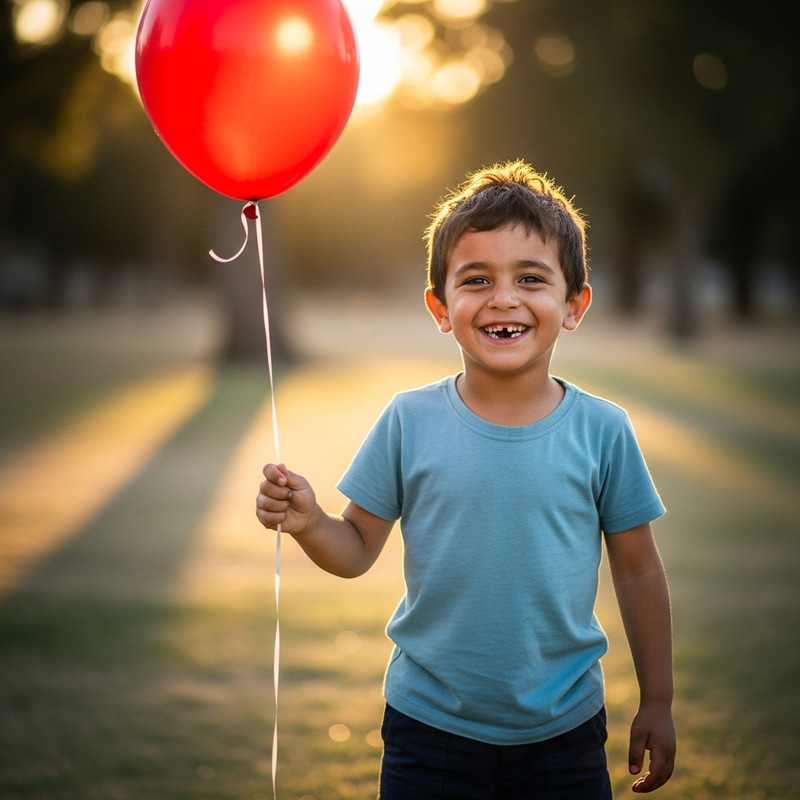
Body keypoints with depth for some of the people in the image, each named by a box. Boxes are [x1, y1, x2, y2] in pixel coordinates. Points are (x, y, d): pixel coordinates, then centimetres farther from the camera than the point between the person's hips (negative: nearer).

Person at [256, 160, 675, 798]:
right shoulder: (410, 422, -7)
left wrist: (658, 702, 6)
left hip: (564, 729, 0)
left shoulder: (602, 430, -7)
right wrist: (309, 524, -23)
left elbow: (637, 570, 2)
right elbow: (359, 549, -1)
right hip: (431, 726, 0)